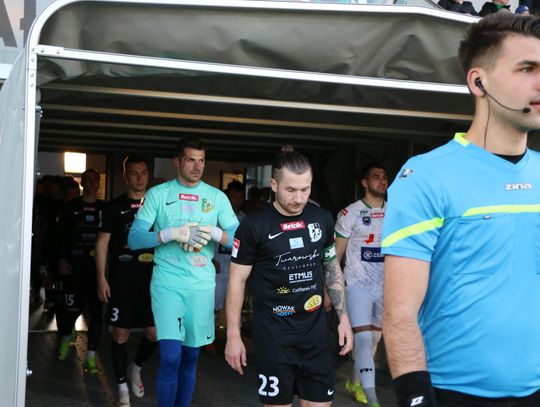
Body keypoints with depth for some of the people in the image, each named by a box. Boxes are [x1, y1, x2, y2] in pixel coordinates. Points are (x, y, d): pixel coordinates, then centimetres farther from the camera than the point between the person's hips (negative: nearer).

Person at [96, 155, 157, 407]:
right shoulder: (115, 206, 2)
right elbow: (102, 242, 2)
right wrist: (102, 279, -6)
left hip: (152, 279, 2)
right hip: (121, 280, -1)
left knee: (154, 332, 0)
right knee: (120, 334, 2)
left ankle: (136, 368, 29)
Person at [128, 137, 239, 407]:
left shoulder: (217, 197, 6)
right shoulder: (158, 194, 1)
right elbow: (134, 239, -5)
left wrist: (214, 232, -17)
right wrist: (172, 233, -18)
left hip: (202, 285, 3)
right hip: (167, 283, -2)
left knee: (190, 357, 11)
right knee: (170, 357, -10)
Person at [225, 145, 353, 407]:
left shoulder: (322, 219, 2)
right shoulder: (254, 225, -10)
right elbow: (237, 280, -5)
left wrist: (343, 317, 9)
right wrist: (233, 335, -7)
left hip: (315, 329, 4)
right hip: (273, 333, -3)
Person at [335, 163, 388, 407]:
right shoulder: (350, 213, -5)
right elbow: (335, 254, -2)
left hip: (385, 287, 5)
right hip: (358, 286, -5)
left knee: (373, 340, 14)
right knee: (363, 340, -10)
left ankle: (355, 383, 32)